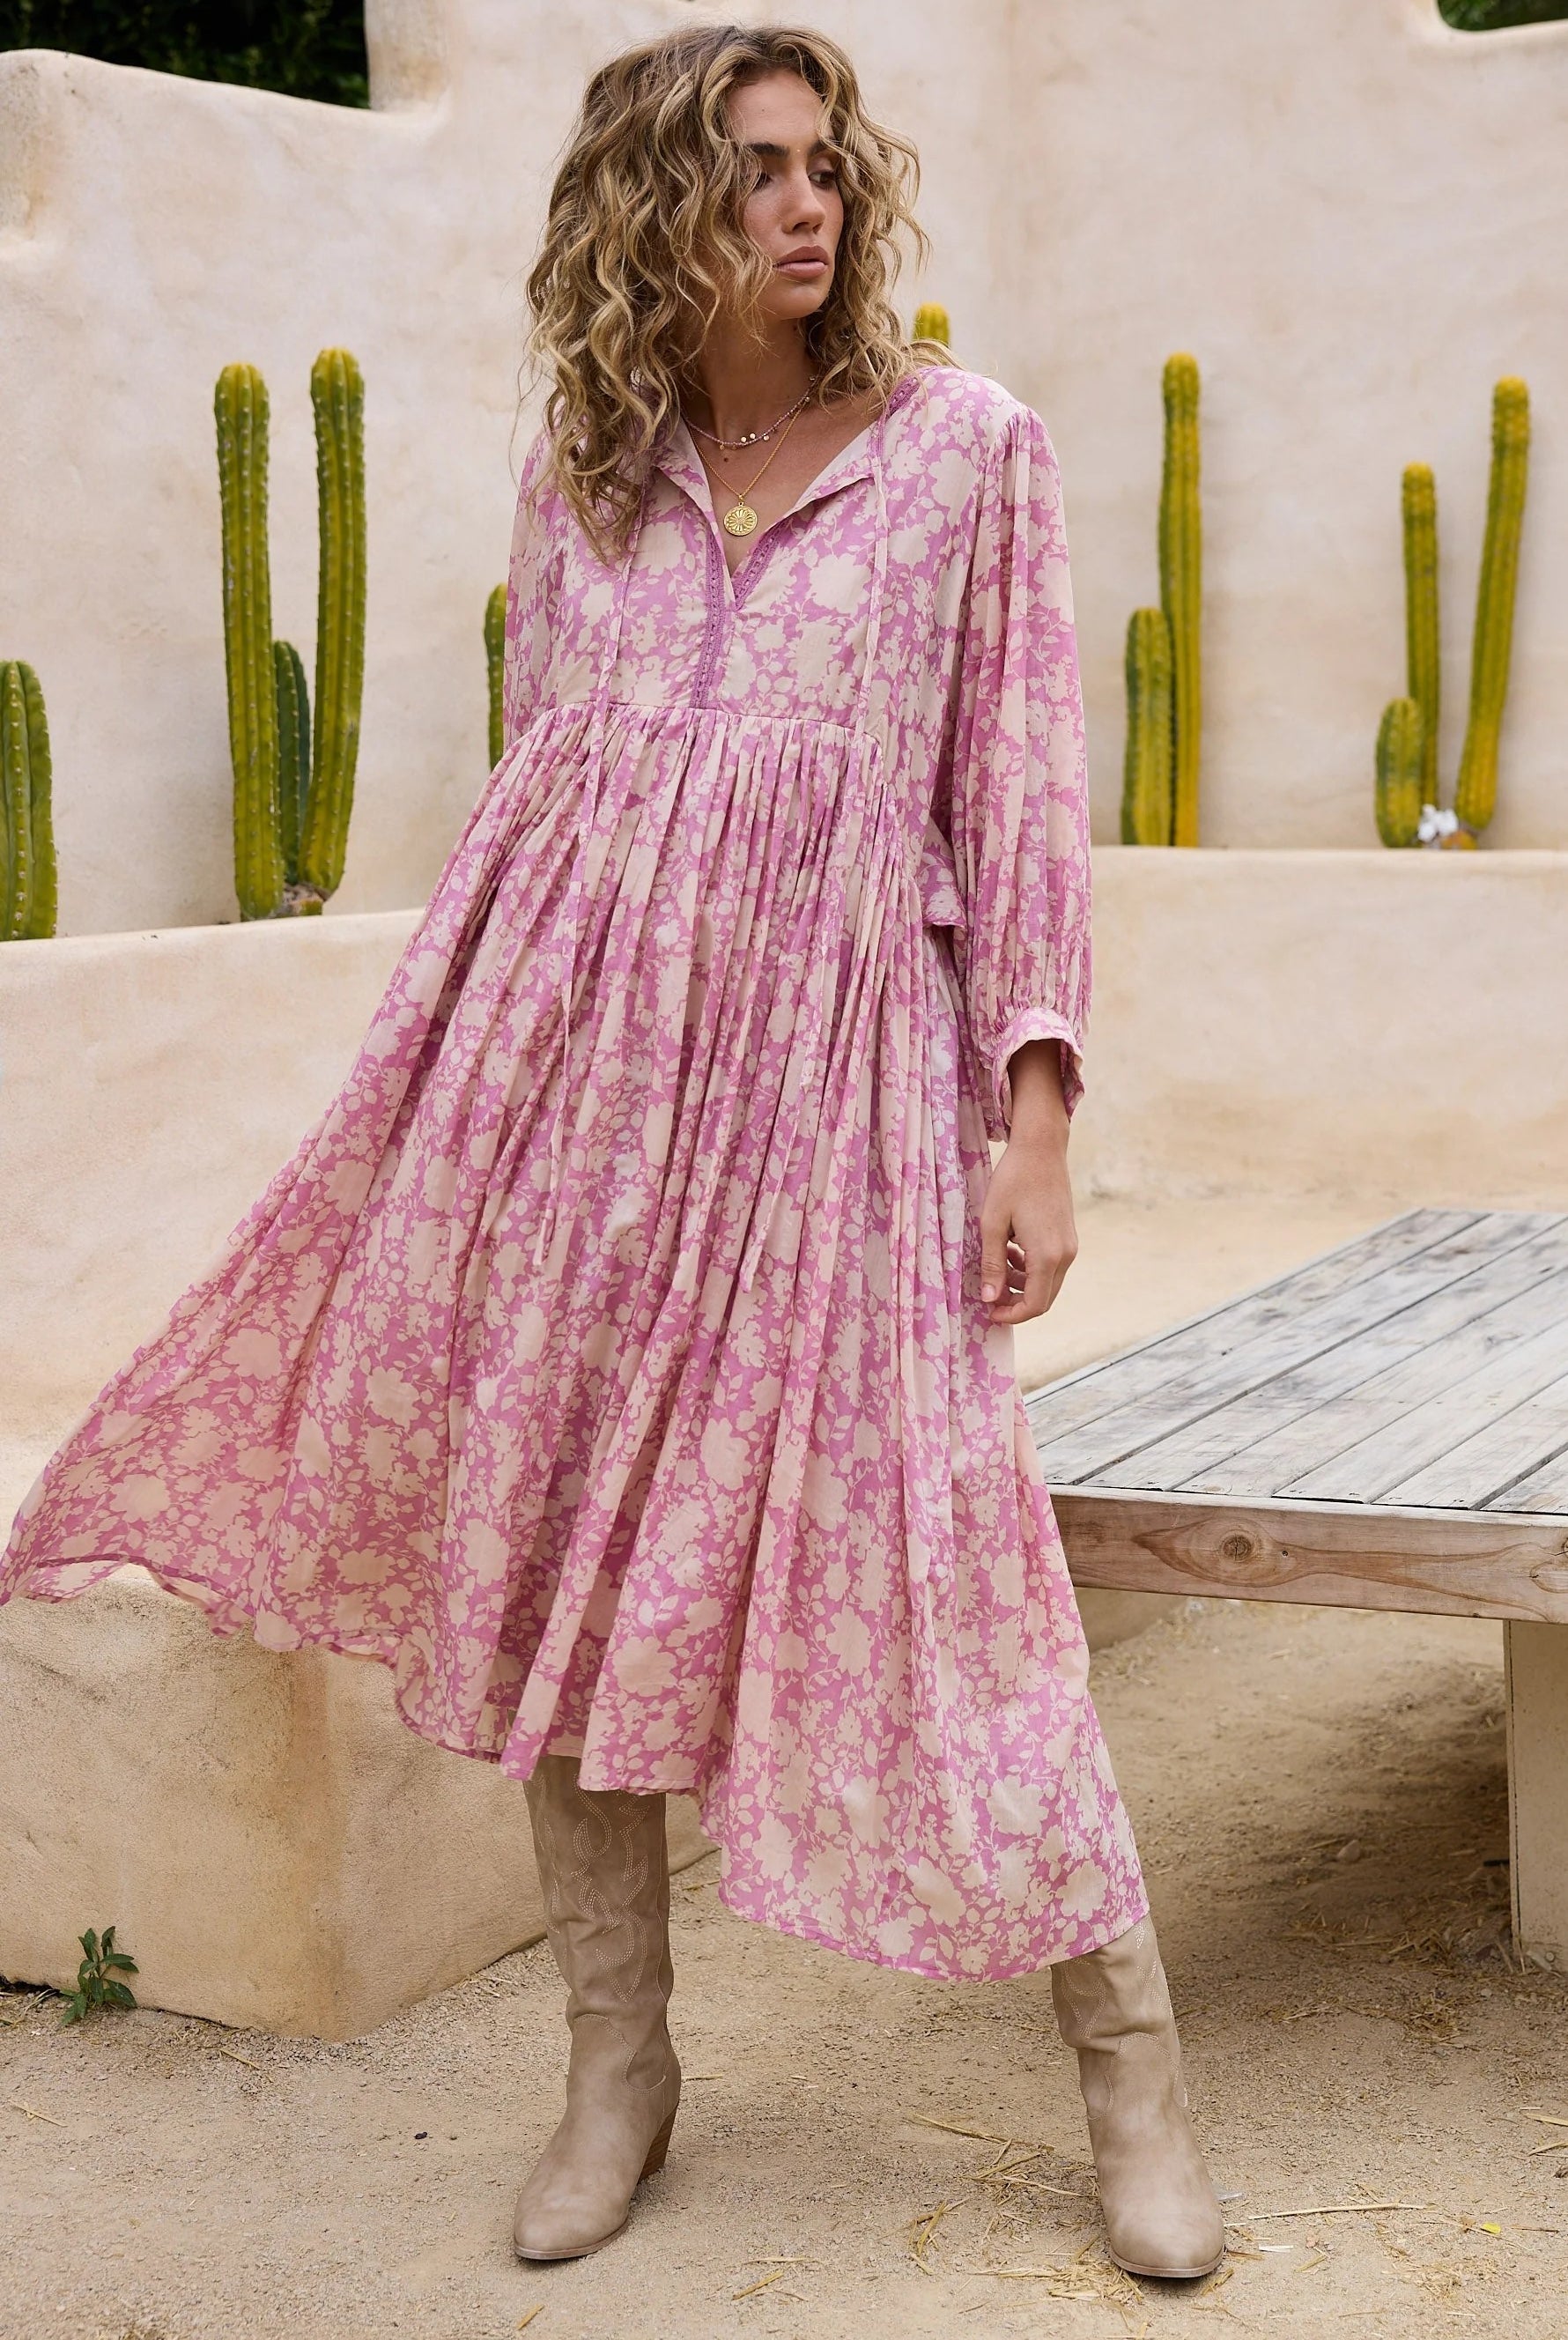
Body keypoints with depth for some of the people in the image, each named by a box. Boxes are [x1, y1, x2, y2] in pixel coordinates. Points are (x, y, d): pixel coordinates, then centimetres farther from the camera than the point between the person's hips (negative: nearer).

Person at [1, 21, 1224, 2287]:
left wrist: (1037, 1121, -7)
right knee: (560, 1553, 6)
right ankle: (620, 2069, 23)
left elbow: (1022, 793, 0)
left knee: (930, 1572, -4)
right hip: (574, 1062, 3)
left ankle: (1131, 2067, 14)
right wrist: (465, 1054, 17)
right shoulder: (585, 465, 10)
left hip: (828, 1063, -3)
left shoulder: (966, 445, 2)